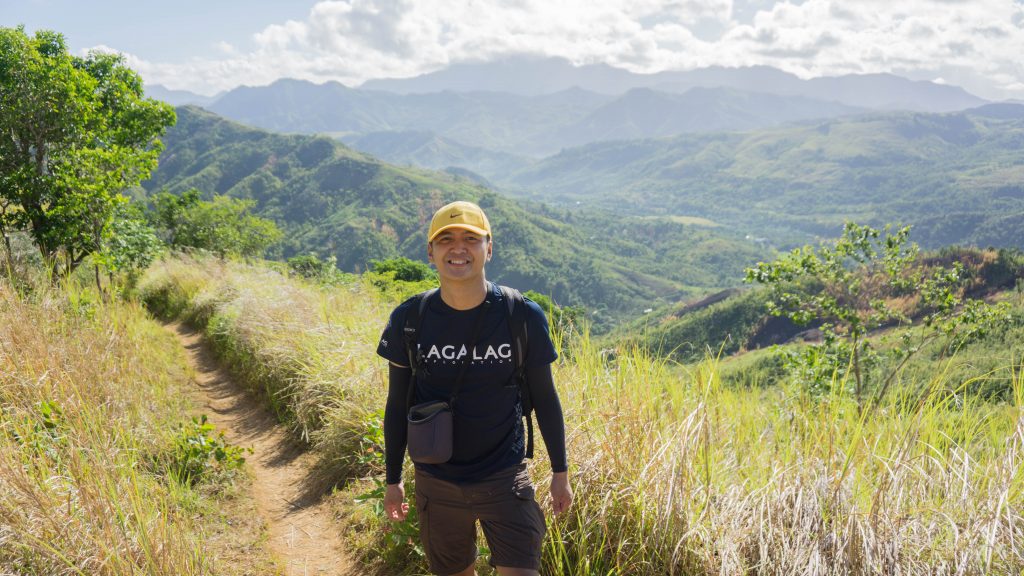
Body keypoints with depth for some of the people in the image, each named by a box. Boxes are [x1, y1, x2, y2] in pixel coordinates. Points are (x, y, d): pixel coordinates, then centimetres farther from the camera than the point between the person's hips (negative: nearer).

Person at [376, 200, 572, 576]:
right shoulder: (408, 321, -7)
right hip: (437, 484, 2)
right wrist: (393, 480, 7)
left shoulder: (524, 316, -10)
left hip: (505, 479, -1)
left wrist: (560, 472, 6)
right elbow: (398, 405, 3)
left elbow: (544, 397, 1)